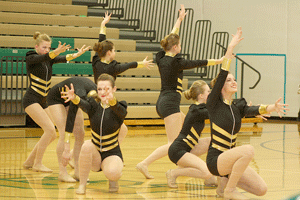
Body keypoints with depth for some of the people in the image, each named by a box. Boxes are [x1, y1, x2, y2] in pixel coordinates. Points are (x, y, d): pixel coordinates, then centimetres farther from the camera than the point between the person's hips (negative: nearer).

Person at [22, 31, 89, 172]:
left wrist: (77, 54, -29)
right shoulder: (30, 58, -8)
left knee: (51, 135, 6)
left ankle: (29, 161, 18)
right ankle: (37, 164, -12)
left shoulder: (49, 59, 10)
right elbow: (44, 57, -30)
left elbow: (63, 59, -9)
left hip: (43, 102, 8)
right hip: (31, 99, -8)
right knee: (50, 129, -20)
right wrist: (56, 52, -50)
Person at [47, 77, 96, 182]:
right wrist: (66, 150, -50)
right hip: (55, 98, -6)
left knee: (80, 134, -4)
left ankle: (77, 172, 0)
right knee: (64, 134, -18)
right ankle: (62, 172, -12)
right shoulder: (80, 94, -43)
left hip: (69, 100, 6)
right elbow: (70, 121, -46)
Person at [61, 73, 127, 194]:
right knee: (87, 145, -33)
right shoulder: (94, 105, -4)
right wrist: (74, 98, -54)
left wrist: (112, 101, -60)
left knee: (112, 173, -35)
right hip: (95, 154, 2)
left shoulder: (120, 108, -8)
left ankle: (113, 179, 4)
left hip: (112, 154, -2)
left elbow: (120, 110, -35)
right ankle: (82, 184, -18)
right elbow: (84, 105, -28)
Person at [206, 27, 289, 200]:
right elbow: (223, 74, -15)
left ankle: (226, 181, 17)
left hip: (230, 159, 6)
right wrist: (231, 47, -21)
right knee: (248, 150, -33)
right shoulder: (214, 103, -5)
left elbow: (254, 110, -12)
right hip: (216, 159, -6)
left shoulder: (238, 106, 9)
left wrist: (273, 108, -33)